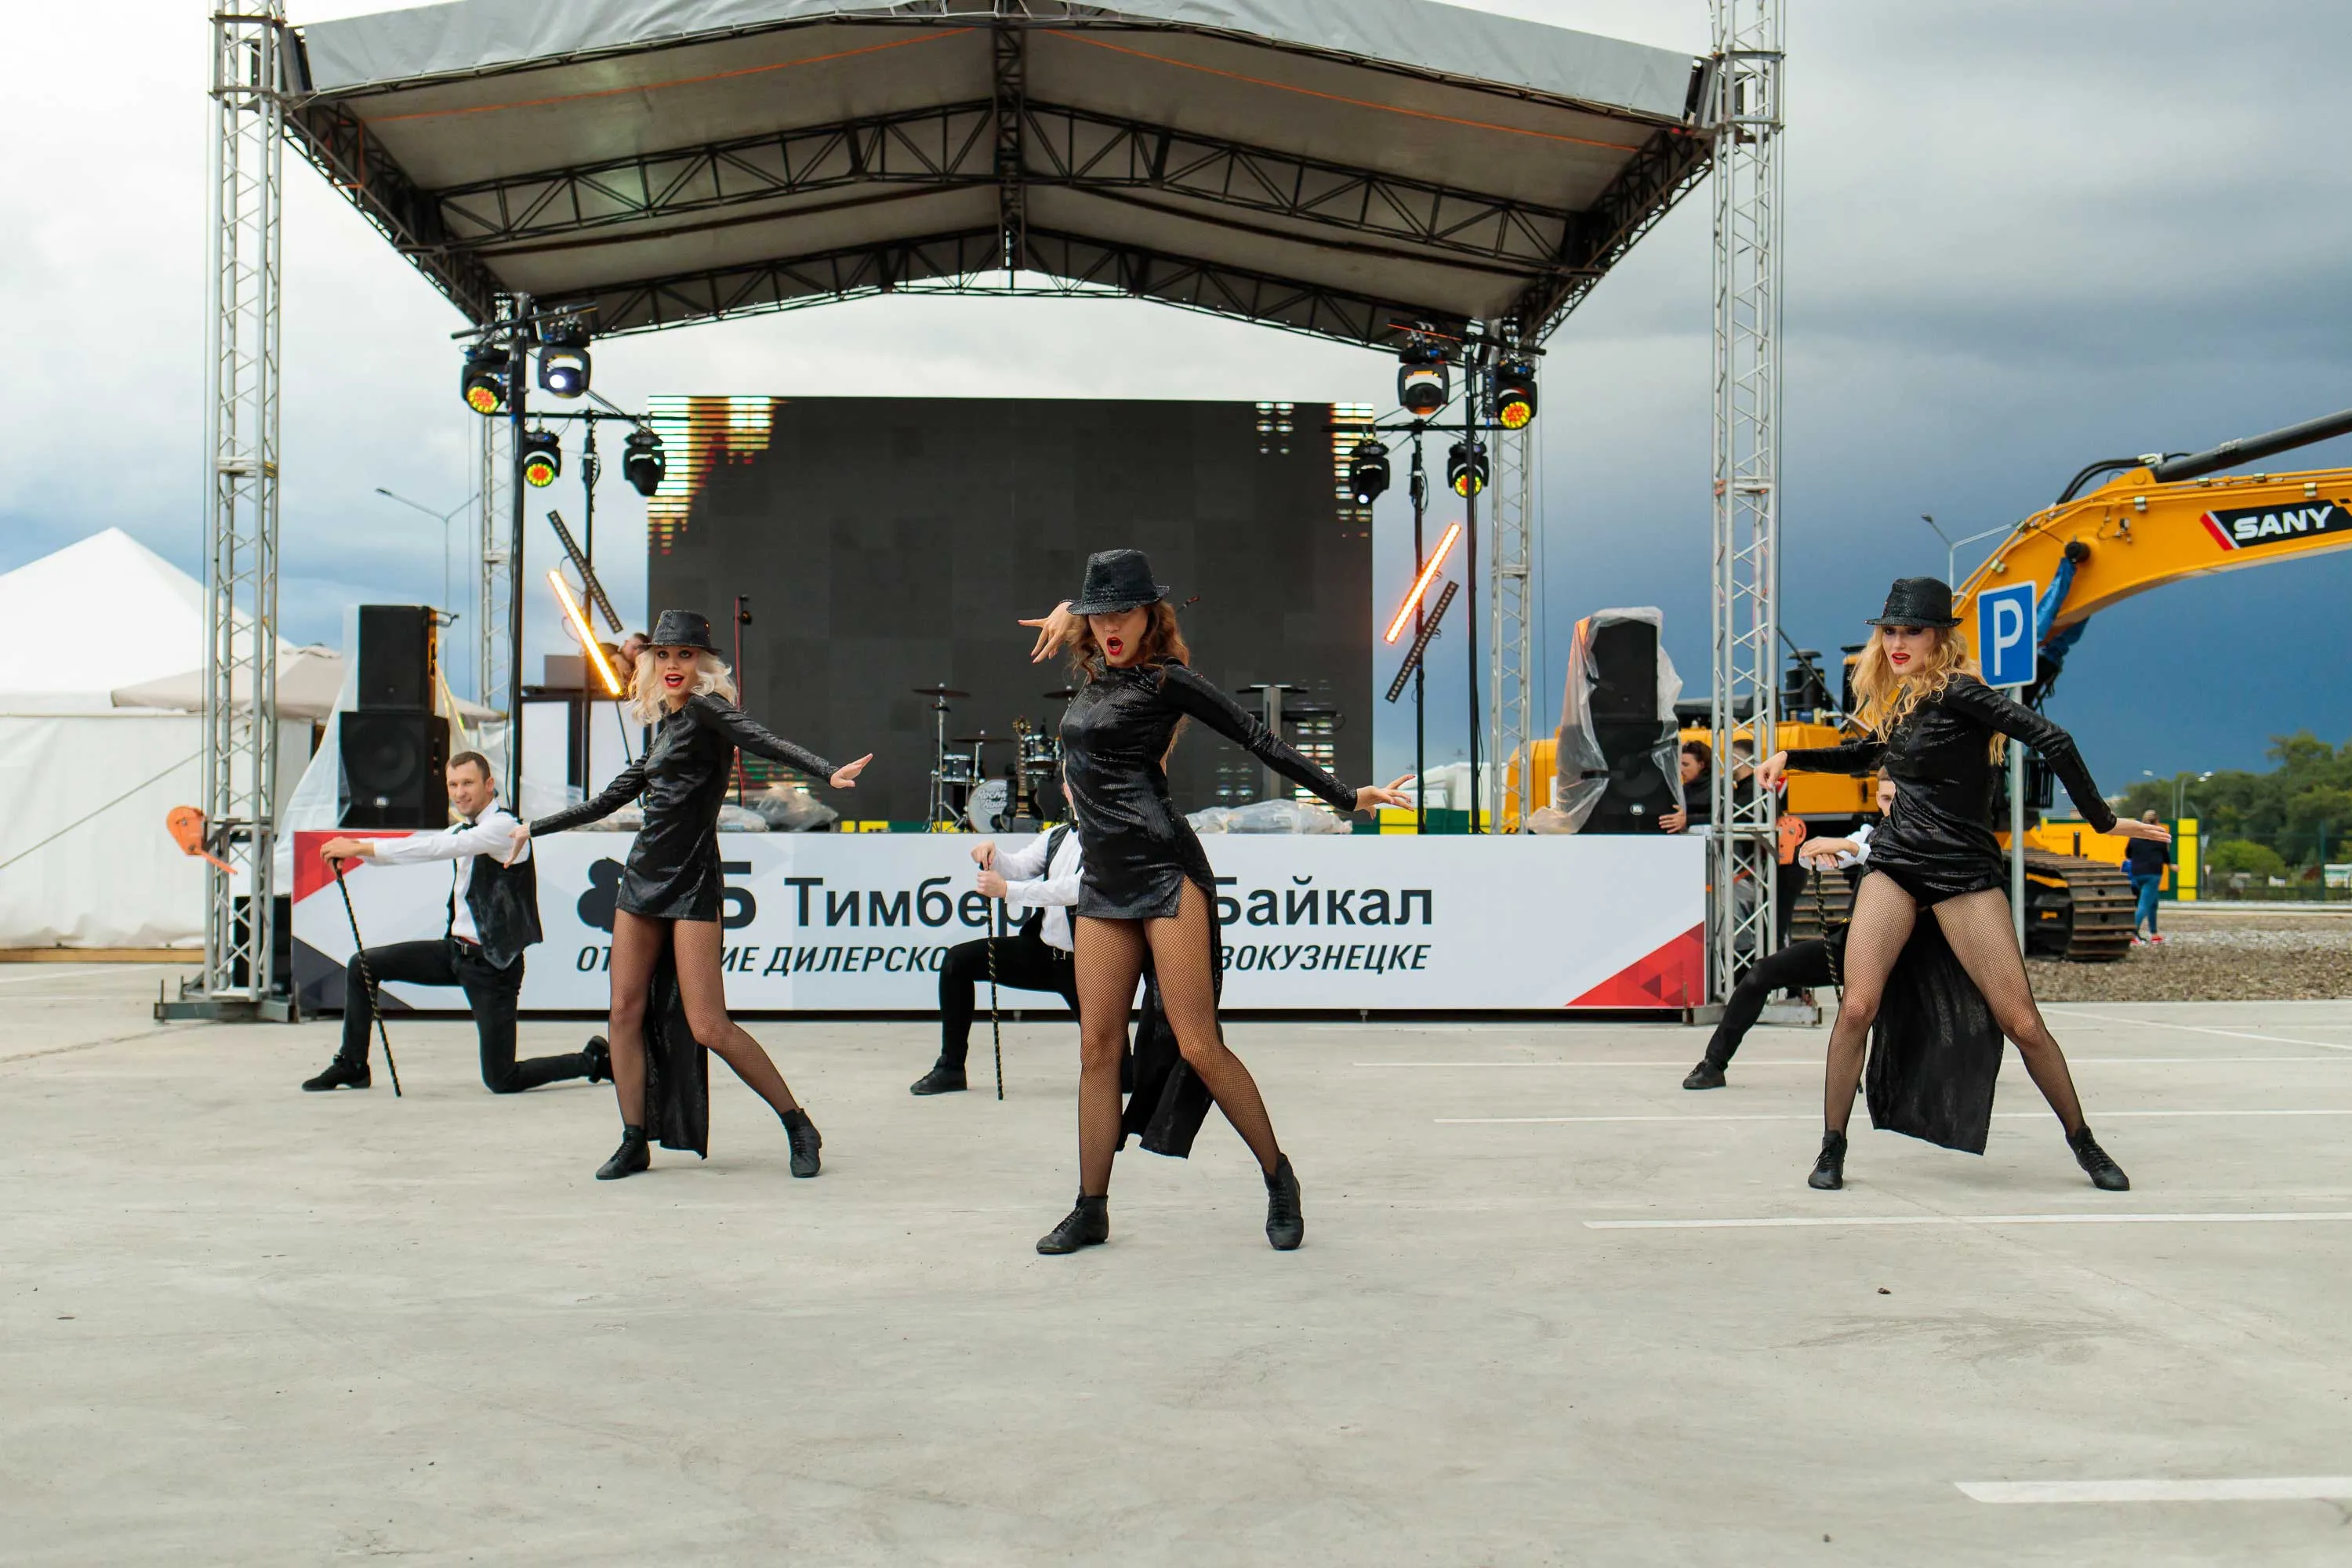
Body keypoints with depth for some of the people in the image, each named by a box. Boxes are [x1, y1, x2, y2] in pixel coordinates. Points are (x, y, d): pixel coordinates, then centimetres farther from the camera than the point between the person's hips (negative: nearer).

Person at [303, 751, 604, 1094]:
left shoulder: (503, 826, -16)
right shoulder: (463, 830, 12)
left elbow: (438, 848, -27)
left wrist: (362, 847, -28)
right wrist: (354, 847, -12)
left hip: (491, 963, -8)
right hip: (455, 950, 8)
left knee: (502, 1081, -7)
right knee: (362, 965, 4)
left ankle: (593, 1061, 15)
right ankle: (352, 1065, 19)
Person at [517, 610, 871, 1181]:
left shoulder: (705, 710, -6)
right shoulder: (665, 727, 17)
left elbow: (763, 742, -26)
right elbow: (611, 798, 27)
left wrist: (828, 772, -45)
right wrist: (535, 829, 36)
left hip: (692, 882, -8)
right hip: (644, 876, 8)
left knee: (710, 1027, -11)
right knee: (625, 1011, 4)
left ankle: (799, 1127, 1)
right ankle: (634, 1142, 13)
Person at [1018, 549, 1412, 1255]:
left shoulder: (1164, 678, -4)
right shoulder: (1094, 673, 16)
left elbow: (1257, 740, -2)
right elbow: (1079, 609, 41)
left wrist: (1349, 797, 0)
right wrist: (1065, 610, 20)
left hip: (1164, 871, -7)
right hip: (1103, 881, 7)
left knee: (1199, 1046, -8)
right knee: (1098, 1046, 4)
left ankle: (1279, 1180, 8)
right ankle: (1091, 1211, 9)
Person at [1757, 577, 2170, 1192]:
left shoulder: (1957, 692, -12)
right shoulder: (1899, 702, 11)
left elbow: (2053, 741, -20)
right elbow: (1864, 754, 32)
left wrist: (2101, 820, -15)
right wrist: (1792, 757, 21)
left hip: (1964, 870, -5)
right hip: (1894, 864, 5)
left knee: (2021, 1022, -5)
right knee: (1858, 1007, -10)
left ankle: (2085, 1145, 15)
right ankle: (1832, 1149, 1)